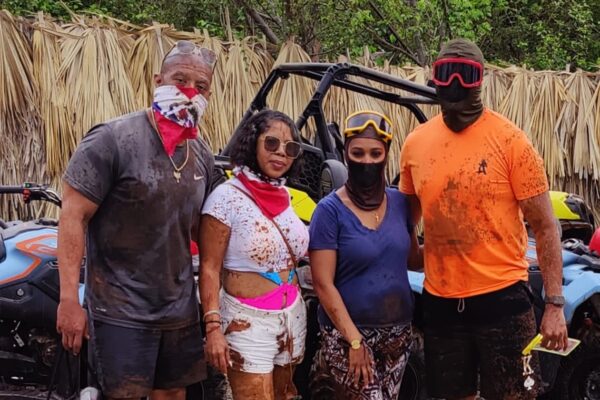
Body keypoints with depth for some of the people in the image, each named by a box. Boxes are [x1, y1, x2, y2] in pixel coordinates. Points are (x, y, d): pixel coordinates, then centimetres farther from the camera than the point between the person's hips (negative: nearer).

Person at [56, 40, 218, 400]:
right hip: (122, 311, -6)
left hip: (181, 309, 6)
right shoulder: (113, 140, -12)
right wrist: (69, 299, -19)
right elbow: (73, 216, -14)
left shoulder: (202, 155, 8)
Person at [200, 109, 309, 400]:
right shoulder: (227, 197, -12)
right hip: (248, 322, -6)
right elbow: (209, 268, -13)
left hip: (292, 316, 7)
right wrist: (213, 327, -20)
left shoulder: (284, 195, 6)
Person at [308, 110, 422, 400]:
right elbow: (323, 284, -13)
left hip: (397, 332, 5)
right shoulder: (331, 210, -11)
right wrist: (354, 340, -16)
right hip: (348, 334, -5)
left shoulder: (399, 203, 3)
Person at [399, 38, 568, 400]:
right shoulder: (415, 144, 3)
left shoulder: (509, 140, -8)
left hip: (502, 298, -4)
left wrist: (555, 304, -11)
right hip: (440, 302, 4)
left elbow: (545, 226, -6)